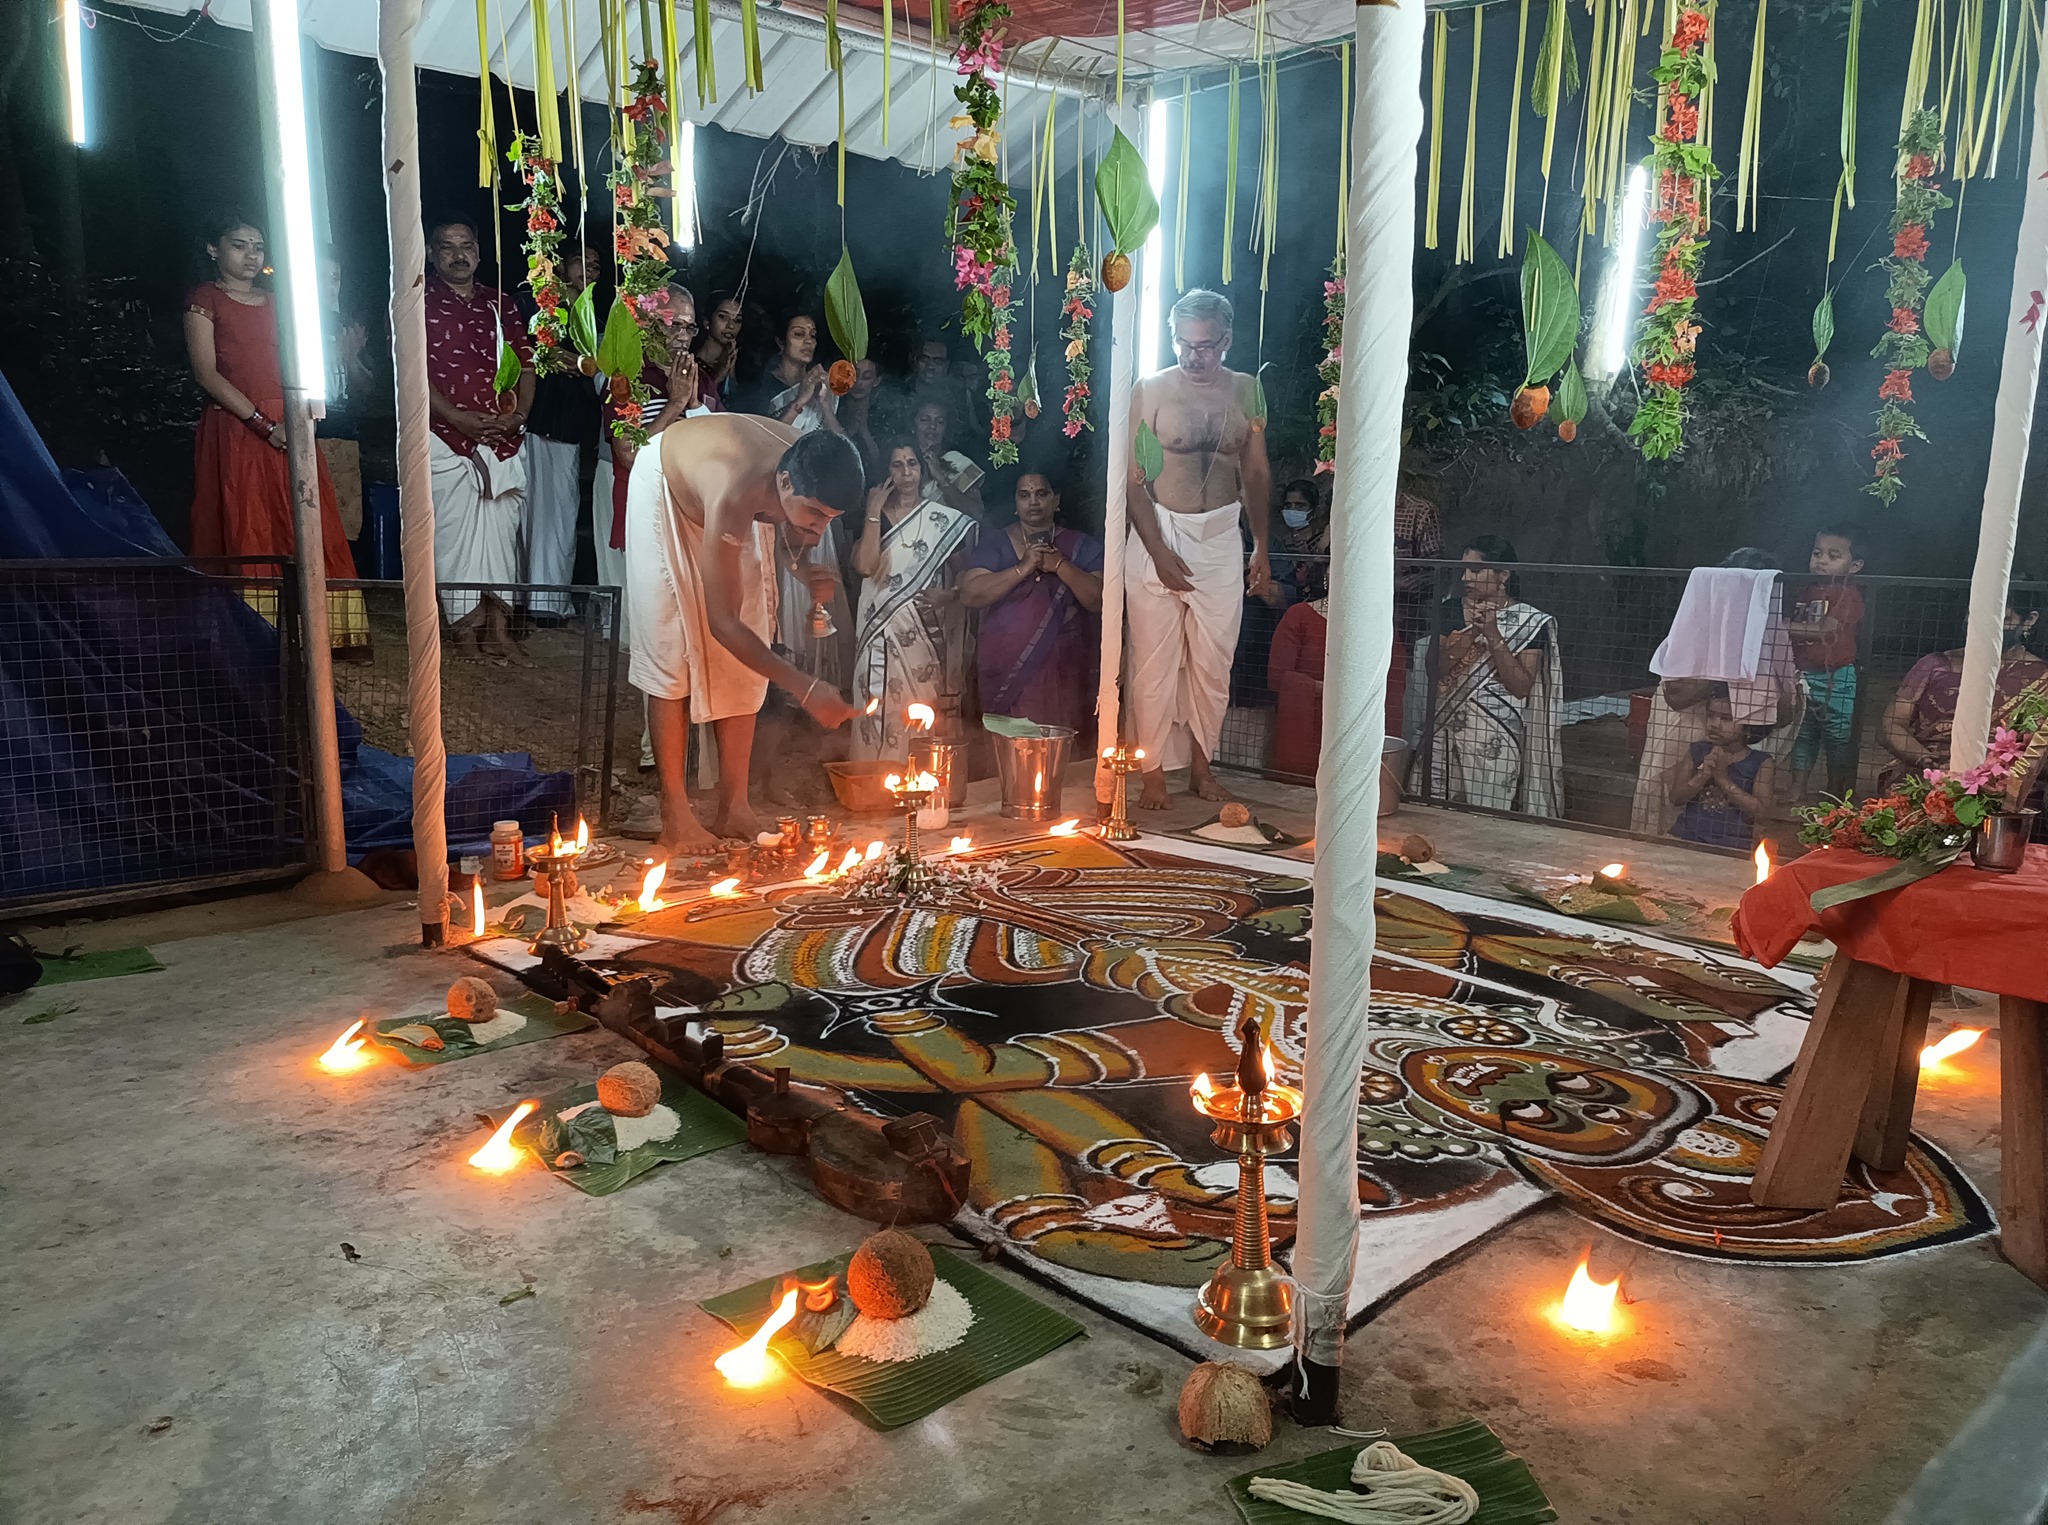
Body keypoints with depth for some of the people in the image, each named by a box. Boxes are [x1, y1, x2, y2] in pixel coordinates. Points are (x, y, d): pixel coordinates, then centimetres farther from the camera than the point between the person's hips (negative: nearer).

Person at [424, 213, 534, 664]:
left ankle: (498, 631, 8)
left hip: (505, 439, 4)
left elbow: (526, 361, 13)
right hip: (448, 437, -4)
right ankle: (467, 632, 3)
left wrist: (518, 414, -5)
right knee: (454, 533, -4)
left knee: (502, 533, 3)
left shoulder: (500, 304, 17)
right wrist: (457, 417, -16)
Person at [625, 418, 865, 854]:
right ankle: (675, 816, -5)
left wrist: (795, 554, -25)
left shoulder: (811, 473, -28)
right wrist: (805, 689, -45)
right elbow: (722, 622, -41)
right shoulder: (735, 497, -47)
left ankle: (735, 807, 3)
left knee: (742, 661, -1)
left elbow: (787, 530, -2)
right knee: (671, 652, -10)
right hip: (665, 488, -6)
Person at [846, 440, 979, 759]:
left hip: (925, 633, 0)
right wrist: (874, 512, -9)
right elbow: (864, 565, -10)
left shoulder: (945, 520, 6)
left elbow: (964, 574, 11)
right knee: (879, 709, -2)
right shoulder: (874, 516, 7)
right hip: (880, 632, 1)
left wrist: (949, 595, -10)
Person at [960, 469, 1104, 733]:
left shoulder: (1083, 546, 6)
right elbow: (969, 595, -8)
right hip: (1005, 672, 0)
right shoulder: (994, 544, 6)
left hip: (1063, 674, 0)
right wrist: (1023, 568, -15)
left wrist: (1060, 565, -14)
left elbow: (1099, 600, -4)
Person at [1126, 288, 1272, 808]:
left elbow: (1256, 472, 13)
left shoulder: (1246, 391, 5)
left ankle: (1201, 766, 22)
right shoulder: (1149, 391, -6)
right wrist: (1159, 551, -14)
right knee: (1154, 662, -1)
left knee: (1213, 663, 8)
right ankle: (1154, 772, 11)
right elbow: (1134, 477, -8)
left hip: (1222, 539, 3)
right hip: (1159, 533, -3)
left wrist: (1261, 546, 12)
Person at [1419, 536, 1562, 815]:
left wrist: (1493, 634, -18)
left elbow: (1521, 687, -12)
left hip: (1493, 735, -3)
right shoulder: (1450, 609, 4)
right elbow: (1434, 670, -1)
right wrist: (1470, 632, -14)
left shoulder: (1529, 622, -5)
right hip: (1446, 728, 3)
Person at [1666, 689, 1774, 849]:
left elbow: (1761, 813, -9)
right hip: (1686, 838, 2)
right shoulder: (1697, 751, 7)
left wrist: (1723, 779, -14)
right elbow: (1676, 798, 3)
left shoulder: (1760, 762, 0)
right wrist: (1703, 776, -15)